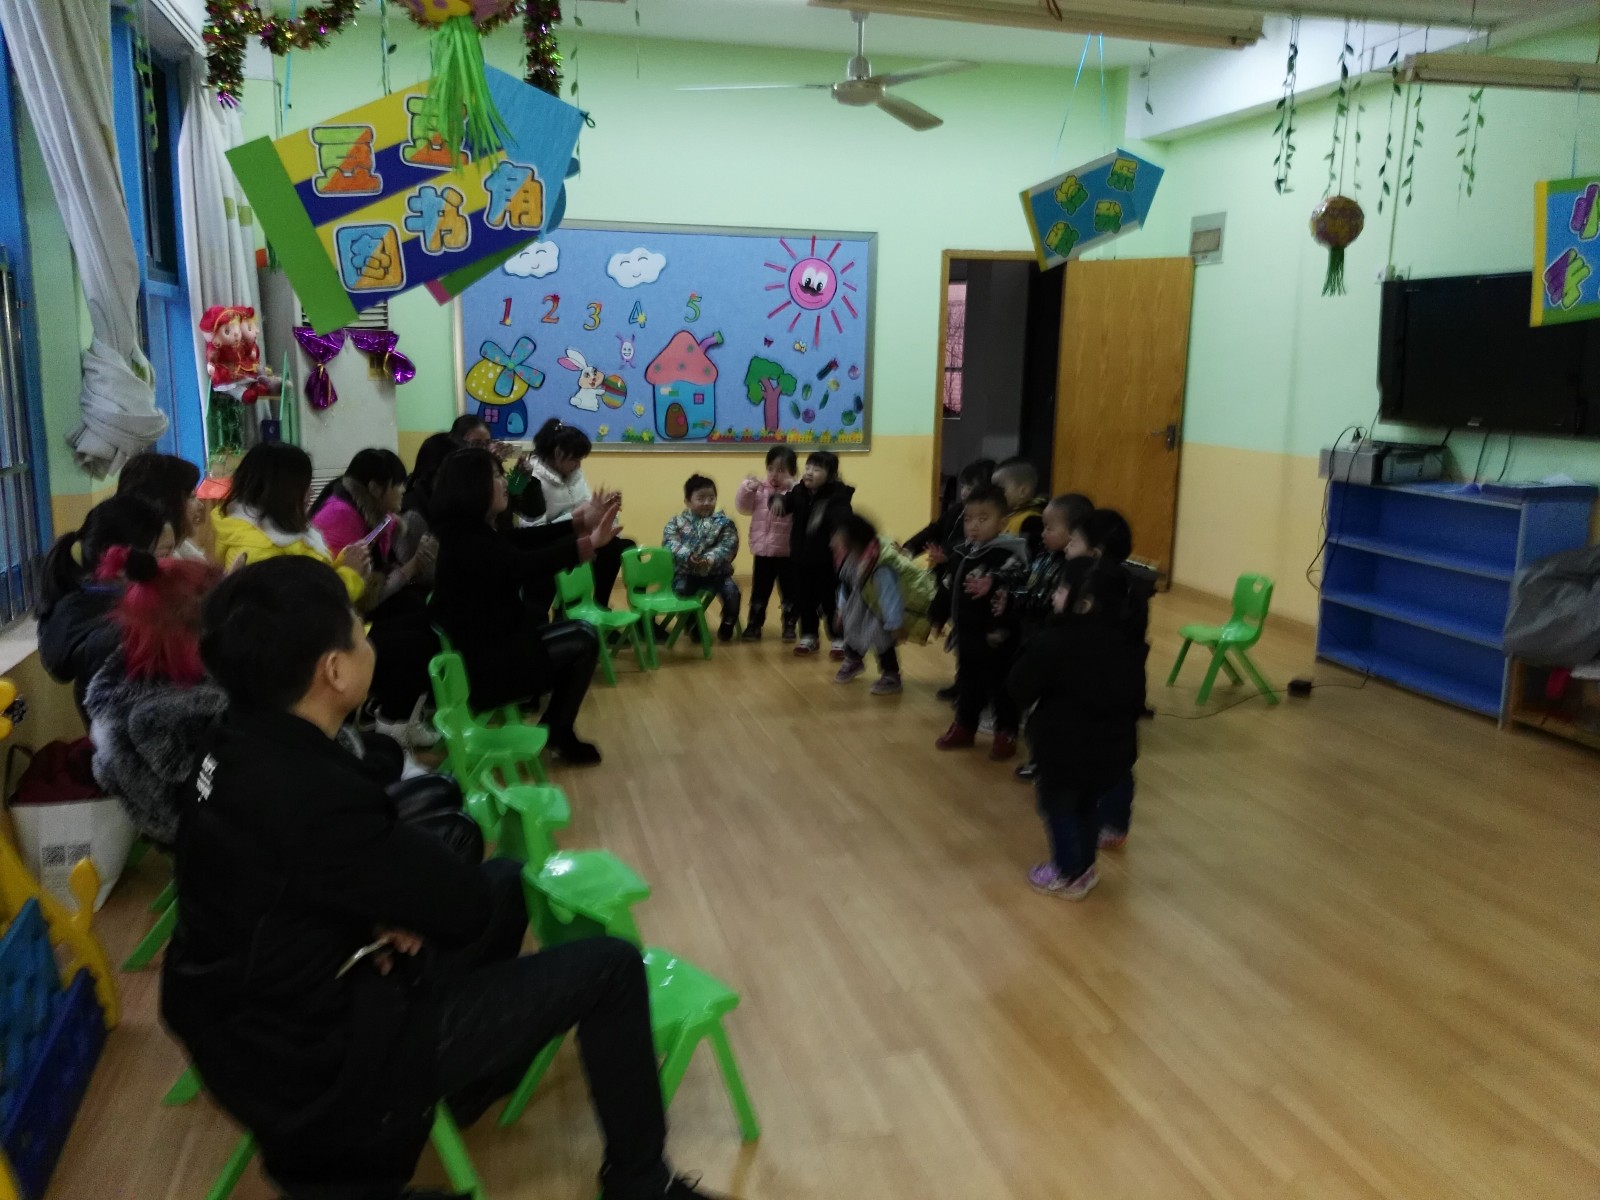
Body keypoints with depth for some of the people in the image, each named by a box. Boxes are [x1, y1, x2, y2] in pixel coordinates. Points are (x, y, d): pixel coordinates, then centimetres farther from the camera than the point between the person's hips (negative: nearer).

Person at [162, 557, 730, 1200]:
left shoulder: (242, 746, -6)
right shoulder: (310, 797, -35)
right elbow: (466, 906, -21)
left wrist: (393, 910, -8)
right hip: (320, 1065, -9)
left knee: (506, 879, 22)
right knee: (610, 968, -3)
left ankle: (475, 1073, 40)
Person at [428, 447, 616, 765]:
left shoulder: (476, 530, 7)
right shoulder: (465, 539, -24)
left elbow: (529, 538, 7)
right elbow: (523, 565, -37)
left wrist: (581, 521, -4)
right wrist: (590, 542, -39)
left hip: (491, 644, 10)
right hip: (480, 663, -10)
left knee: (579, 634, 13)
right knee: (583, 640, -2)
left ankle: (555, 732, 20)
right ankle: (555, 734, 12)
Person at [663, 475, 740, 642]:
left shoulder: (724, 522, 2)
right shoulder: (677, 522, 4)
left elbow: (727, 547, -11)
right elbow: (671, 543, -12)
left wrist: (710, 560, -30)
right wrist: (687, 556, -32)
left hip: (716, 571, 0)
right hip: (686, 571, 0)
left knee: (732, 592, -21)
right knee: (681, 590, -28)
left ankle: (727, 624, 8)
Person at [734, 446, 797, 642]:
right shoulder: (760, 489, 3)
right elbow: (743, 506, -1)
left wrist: (792, 488, -29)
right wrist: (747, 488, -16)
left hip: (788, 552, -2)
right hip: (763, 552, 2)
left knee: (789, 591, 9)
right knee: (759, 590, 11)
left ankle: (789, 626, 22)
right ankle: (754, 625, 21)